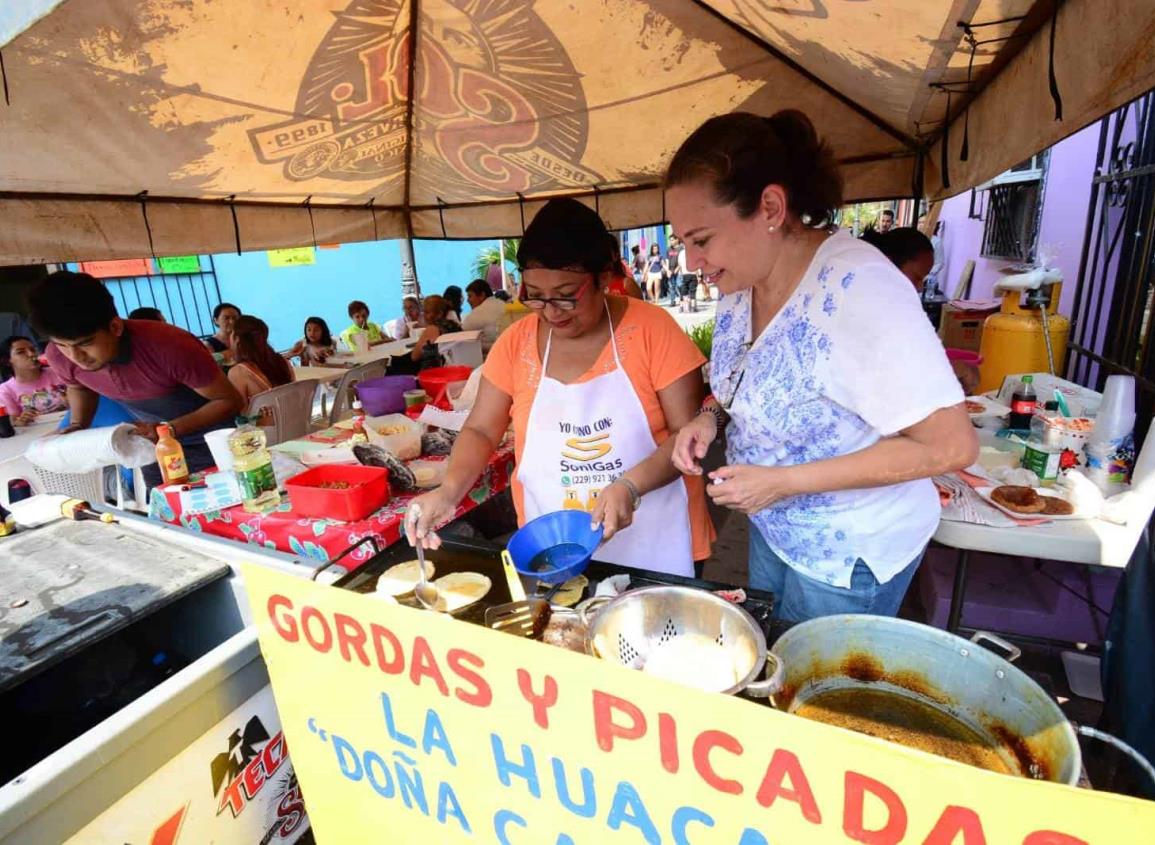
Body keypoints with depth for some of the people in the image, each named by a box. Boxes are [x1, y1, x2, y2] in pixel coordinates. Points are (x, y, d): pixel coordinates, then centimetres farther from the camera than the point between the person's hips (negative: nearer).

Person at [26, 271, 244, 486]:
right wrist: (78, 426, -7)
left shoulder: (170, 347, -33)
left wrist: (170, 429, -32)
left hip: (213, 445, -4)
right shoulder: (58, 356, -15)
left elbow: (230, 401, -23)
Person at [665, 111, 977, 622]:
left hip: (850, 554, -7)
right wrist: (711, 415, -11)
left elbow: (951, 445, -27)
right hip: (773, 527, 7)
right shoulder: (741, 279, -7)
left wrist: (785, 480, -28)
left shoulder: (857, 288, -30)